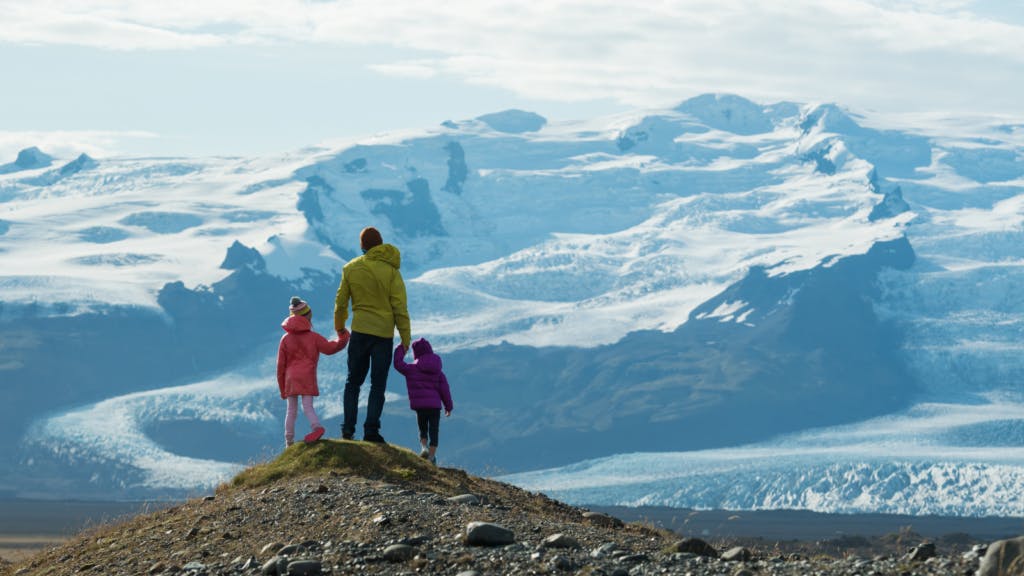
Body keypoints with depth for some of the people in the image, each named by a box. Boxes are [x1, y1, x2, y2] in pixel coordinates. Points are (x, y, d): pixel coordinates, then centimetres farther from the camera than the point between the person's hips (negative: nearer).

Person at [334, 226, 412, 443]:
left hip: (359, 331, 1)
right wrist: (405, 337, -1)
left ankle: (348, 429, 7)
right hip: (384, 333, -1)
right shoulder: (390, 270, -5)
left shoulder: (351, 268, 0)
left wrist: (339, 326, 26)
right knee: (378, 385, 5)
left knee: (353, 382, 13)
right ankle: (371, 429, -4)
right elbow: (400, 306, -7)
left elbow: (341, 301, 8)